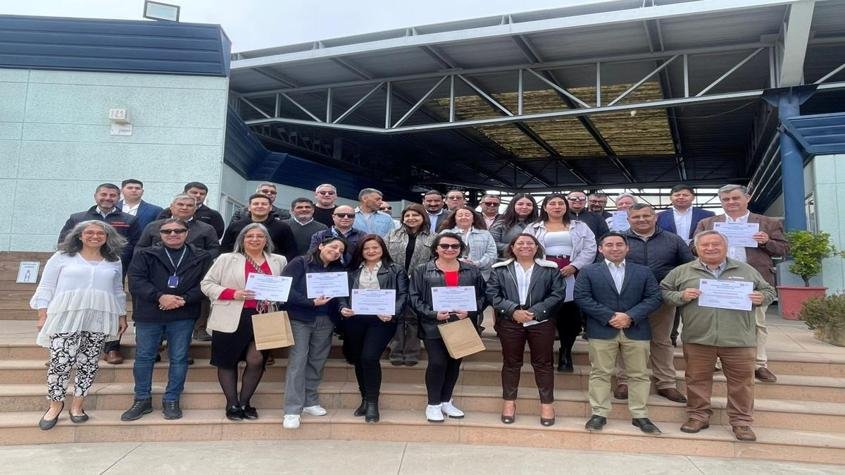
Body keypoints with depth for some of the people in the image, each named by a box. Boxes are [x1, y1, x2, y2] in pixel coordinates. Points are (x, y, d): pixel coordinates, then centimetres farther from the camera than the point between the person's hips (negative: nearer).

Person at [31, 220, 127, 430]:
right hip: (65, 318, -2)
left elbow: (118, 292, 17)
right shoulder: (62, 257, 5)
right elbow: (46, 287, 4)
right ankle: (56, 404, 12)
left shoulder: (114, 262, 13)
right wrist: (43, 315, -3)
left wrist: (122, 316, 14)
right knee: (60, 362, -6)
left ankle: (77, 405, 16)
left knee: (88, 364, 4)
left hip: (98, 320, 3)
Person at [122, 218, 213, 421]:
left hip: (183, 316, -1)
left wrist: (184, 300, -17)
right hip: (149, 315, 1)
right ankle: (142, 400, 23)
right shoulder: (145, 255, 5)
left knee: (179, 359, 5)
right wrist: (159, 296, -19)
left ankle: (171, 401, 18)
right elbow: (136, 280, -6)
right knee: (143, 357, 9)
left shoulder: (202, 258, 3)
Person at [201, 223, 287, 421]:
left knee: (256, 360, -4)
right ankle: (232, 404, 22)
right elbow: (207, 284, 0)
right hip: (232, 319, -1)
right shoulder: (227, 259, 2)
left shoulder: (279, 261, 10)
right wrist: (233, 294, -14)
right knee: (228, 362, 7)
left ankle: (244, 403, 16)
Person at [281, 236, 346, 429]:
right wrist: (311, 302, -20)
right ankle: (292, 410, -2)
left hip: (325, 321, 5)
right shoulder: (300, 263, -5)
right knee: (298, 361, -7)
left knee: (317, 362, 9)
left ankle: (310, 402, 23)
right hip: (300, 319, -5)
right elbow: (286, 289, -14)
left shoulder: (338, 269, 11)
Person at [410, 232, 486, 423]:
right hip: (434, 326, -3)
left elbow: (481, 296, 7)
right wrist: (433, 314, -16)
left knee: (454, 363, 10)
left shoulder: (472, 271, 7)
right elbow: (415, 298, -4)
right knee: (437, 363, -8)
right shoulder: (422, 271, 0)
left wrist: (469, 312, -11)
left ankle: (446, 401, 28)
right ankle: (433, 404, 10)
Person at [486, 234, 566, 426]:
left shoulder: (550, 268, 4)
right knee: (511, 363, 9)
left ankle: (547, 404, 16)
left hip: (541, 322, 0)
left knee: (543, 363, 5)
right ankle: (509, 402, 20)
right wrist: (513, 310, -14)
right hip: (510, 323, 1)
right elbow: (492, 294, -1)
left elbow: (558, 293, -3)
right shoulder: (501, 269, 6)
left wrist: (535, 311, -13)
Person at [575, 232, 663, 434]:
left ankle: (640, 415, 15)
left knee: (639, 374, 6)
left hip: (636, 331, 2)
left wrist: (630, 316, -13)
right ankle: (599, 414, 11)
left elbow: (654, 298, 1)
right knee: (600, 373, 3)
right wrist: (609, 316, -13)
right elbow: (582, 298, -5)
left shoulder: (644, 272, 10)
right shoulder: (588, 272, 5)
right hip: (602, 330, -1)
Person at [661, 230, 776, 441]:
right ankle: (698, 416, 22)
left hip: (739, 339, 0)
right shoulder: (682, 272, 6)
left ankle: (741, 421, 18)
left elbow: (769, 290, 16)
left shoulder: (746, 271, 10)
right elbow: (664, 292, 6)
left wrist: (761, 298, -6)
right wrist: (681, 296, -12)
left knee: (741, 381, 4)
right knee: (697, 379, 8)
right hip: (697, 338, 0)